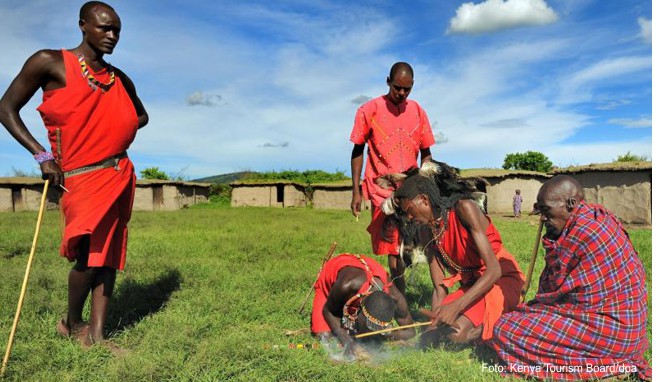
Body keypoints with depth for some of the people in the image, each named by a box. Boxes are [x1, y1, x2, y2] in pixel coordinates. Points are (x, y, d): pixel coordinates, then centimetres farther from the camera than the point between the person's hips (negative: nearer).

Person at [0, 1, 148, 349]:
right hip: (80, 177, -5)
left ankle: (96, 335, 12)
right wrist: (42, 155, -9)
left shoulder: (121, 81, 12)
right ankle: (72, 323, 14)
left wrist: (121, 132, 8)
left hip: (118, 176, 6)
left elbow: (141, 116, 29)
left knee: (107, 253, 4)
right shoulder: (50, 63, -3)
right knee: (89, 255, -15)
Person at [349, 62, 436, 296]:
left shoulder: (418, 112, 8)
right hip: (381, 187, -2)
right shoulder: (369, 110, 1)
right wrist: (356, 192, 0)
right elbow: (358, 151, 4)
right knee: (392, 243, -4)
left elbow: (426, 153, 13)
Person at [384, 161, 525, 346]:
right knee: (430, 338, -16)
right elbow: (439, 289, -2)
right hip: (471, 285, 6)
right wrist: (435, 317, -21)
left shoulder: (464, 208, -20)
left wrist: (456, 306, -37)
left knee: (457, 333, -29)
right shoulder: (426, 232, -1)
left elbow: (494, 270, -27)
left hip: (502, 279, -6)